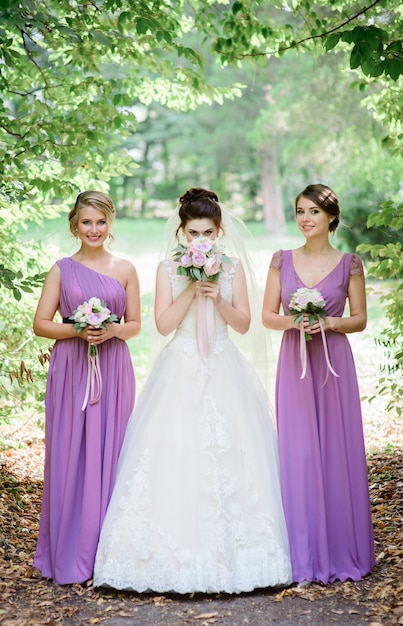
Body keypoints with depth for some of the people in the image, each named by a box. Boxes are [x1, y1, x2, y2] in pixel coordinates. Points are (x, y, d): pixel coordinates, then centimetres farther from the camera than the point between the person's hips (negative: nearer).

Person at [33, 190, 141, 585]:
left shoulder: (125, 270, 8)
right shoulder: (62, 270, 5)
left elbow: (135, 325, 10)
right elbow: (41, 324, 3)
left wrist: (112, 330, -10)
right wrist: (77, 330, -12)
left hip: (113, 371, 1)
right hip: (71, 370, -1)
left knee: (109, 455, 4)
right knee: (69, 456, 0)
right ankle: (69, 554, 11)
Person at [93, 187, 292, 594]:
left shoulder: (232, 268, 5)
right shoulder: (168, 269, 3)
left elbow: (244, 324, 3)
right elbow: (163, 324, -4)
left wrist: (218, 299, -12)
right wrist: (192, 290, -13)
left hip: (223, 371, 1)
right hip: (180, 372, -1)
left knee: (228, 450, -3)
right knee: (174, 451, -6)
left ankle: (227, 552, 8)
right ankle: (175, 553, 4)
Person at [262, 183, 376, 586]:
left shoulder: (349, 264, 2)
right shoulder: (282, 260, 6)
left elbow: (360, 319, 5)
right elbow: (267, 316, 7)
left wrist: (330, 322, -13)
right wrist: (291, 321, -12)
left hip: (333, 363, -1)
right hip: (293, 363, 1)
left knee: (336, 450, 1)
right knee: (297, 453, 0)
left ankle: (338, 551, 15)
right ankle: (303, 556, 11)